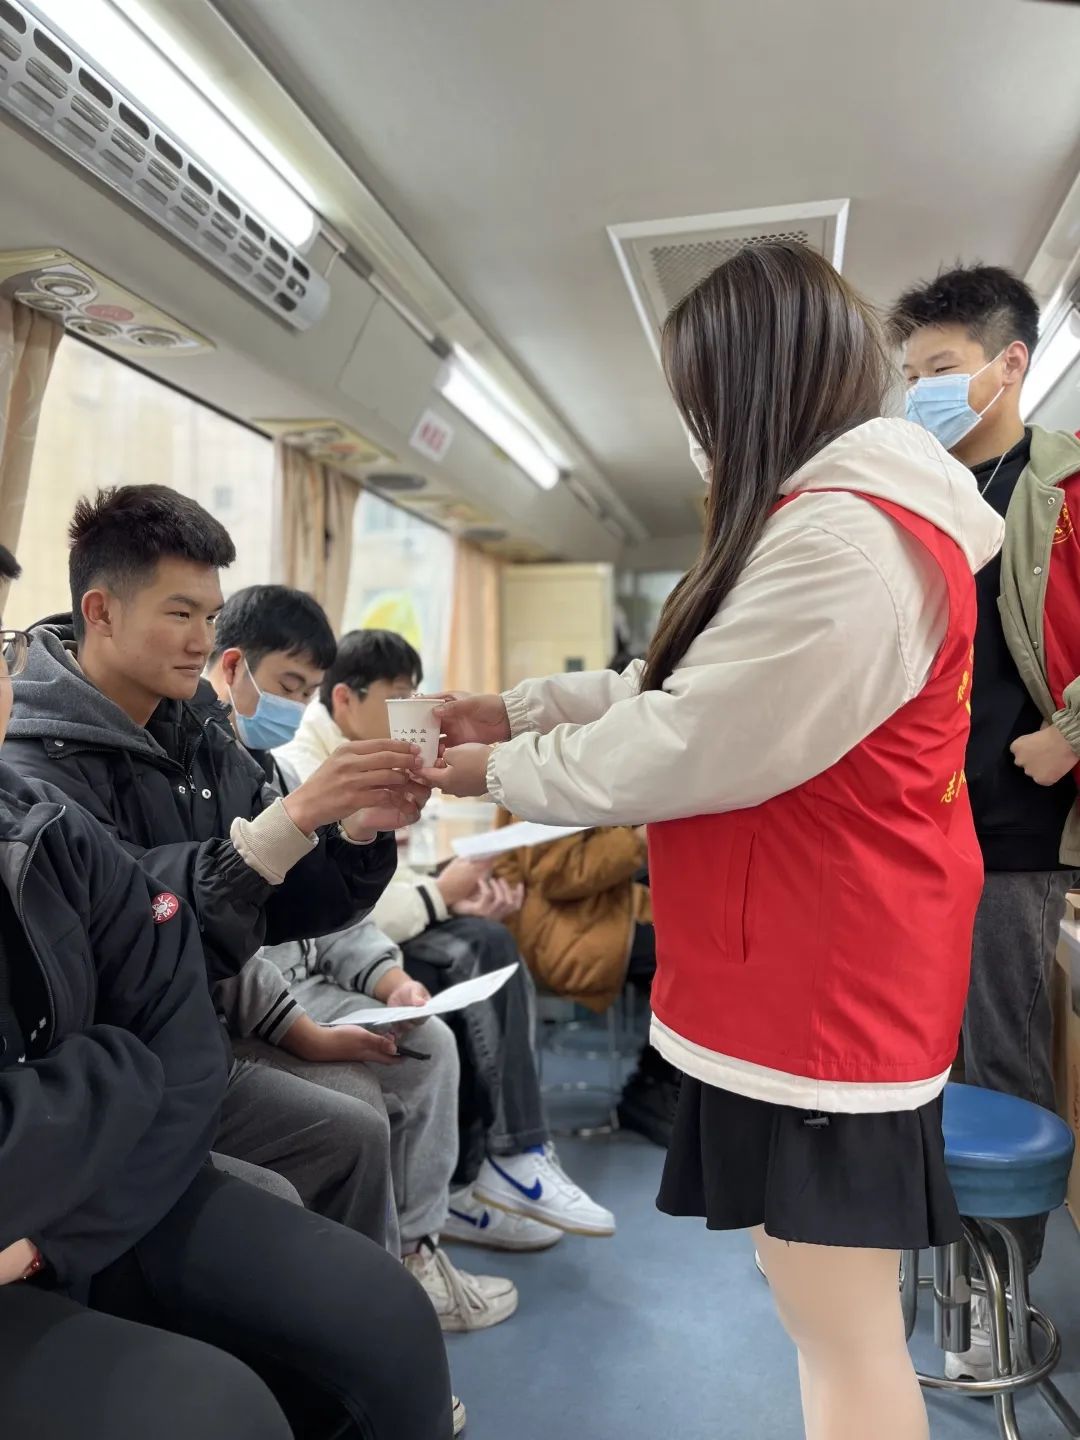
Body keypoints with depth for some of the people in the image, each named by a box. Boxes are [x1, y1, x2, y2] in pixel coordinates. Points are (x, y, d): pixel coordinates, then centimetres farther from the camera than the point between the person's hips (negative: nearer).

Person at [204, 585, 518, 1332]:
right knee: (349, 1093, -25)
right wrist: (305, 1035, -25)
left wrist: (390, 979, -2)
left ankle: (415, 1250, 10)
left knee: (431, 1044, -2)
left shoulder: (273, 768, 13)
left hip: (299, 986, 9)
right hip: (223, 1014, -9)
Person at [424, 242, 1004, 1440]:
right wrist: (520, 709, 12)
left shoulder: (845, 542, -22)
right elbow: (693, 690, 16)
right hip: (809, 974, 10)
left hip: (826, 984, -10)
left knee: (842, 1330, 6)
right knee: (827, 1307, 23)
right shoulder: (850, 520, 14)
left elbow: (682, 749, -20)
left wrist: (506, 774, -5)